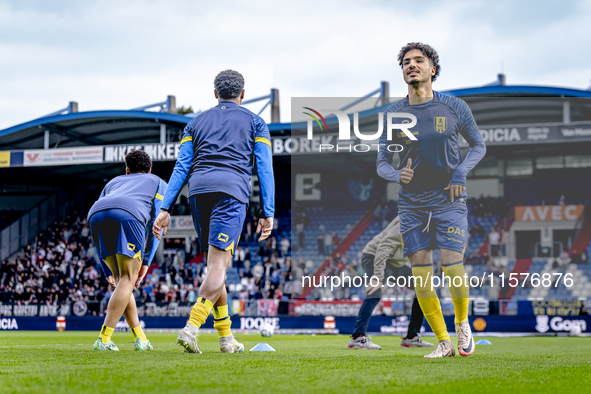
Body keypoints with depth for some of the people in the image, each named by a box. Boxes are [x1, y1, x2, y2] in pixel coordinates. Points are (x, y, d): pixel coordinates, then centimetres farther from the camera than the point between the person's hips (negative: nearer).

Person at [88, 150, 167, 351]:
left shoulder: (113, 182, 44)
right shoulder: (158, 183, 36)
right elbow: (156, 222, 19)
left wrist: (107, 272, 40)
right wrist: (146, 261, 17)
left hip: (96, 215, 4)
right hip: (129, 214, -4)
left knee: (120, 279, 17)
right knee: (128, 279, 4)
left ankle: (140, 339, 18)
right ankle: (103, 340, -6)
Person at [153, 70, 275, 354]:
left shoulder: (196, 123, 24)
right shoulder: (255, 123, 18)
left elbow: (181, 167, 13)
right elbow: (264, 169, 8)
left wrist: (165, 208, 8)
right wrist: (267, 213, 6)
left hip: (198, 191, 4)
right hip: (231, 191, -4)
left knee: (214, 265, 15)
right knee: (219, 266, -10)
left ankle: (226, 338, 16)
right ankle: (190, 329, -28)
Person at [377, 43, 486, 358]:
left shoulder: (454, 107, -1)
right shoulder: (393, 115, 2)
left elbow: (478, 146, 10)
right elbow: (382, 163, 7)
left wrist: (461, 172, -9)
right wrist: (398, 174, -17)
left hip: (449, 201, -2)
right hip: (411, 205, 2)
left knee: (452, 267, -12)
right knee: (421, 277, -3)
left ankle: (463, 324, 17)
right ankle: (444, 342, 10)